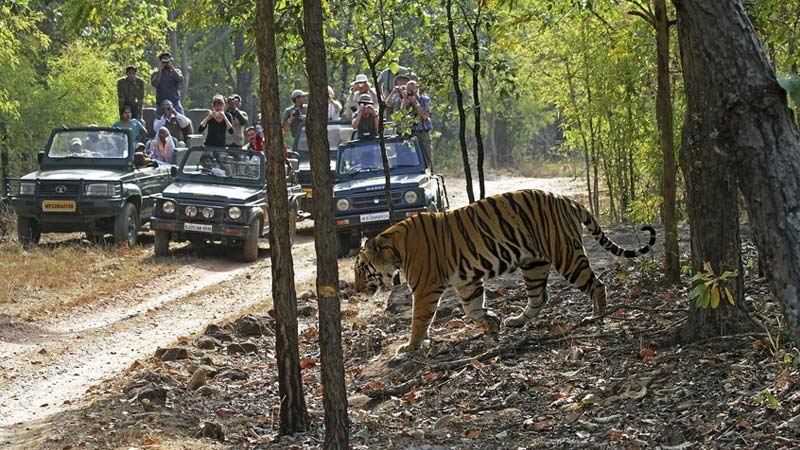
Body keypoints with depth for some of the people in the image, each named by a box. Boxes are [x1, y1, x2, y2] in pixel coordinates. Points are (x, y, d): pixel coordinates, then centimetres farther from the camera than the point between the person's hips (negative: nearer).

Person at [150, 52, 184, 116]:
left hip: (175, 103, 0)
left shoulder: (176, 71, 10)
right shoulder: (155, 74, 8)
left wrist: (171, 67, -11)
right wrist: (160, 70, -11)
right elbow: (154, 84, -11)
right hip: (161, 103, 0)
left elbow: (180, 79, -11)